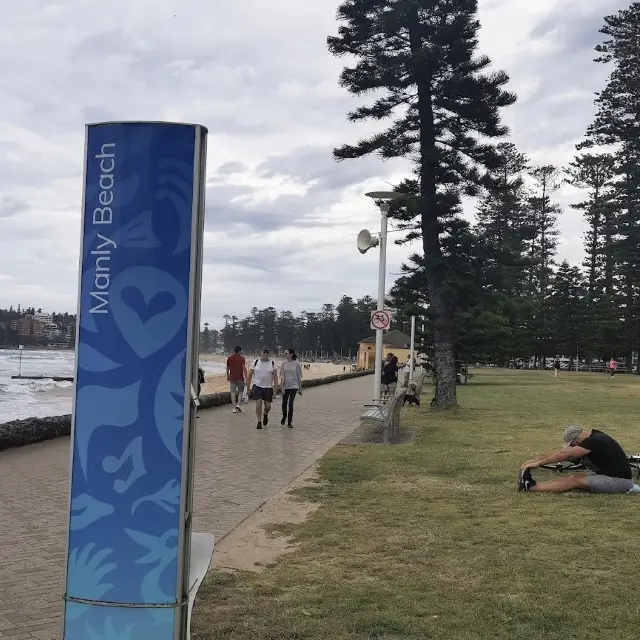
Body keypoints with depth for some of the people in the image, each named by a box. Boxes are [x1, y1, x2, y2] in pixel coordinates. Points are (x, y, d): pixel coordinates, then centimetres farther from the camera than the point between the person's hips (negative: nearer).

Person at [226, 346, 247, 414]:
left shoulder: (229, 358, 6)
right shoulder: (242, 358, -5)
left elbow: (227, 368, 13)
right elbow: (244, 368, -12)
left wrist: (227, 376, 27)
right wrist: (246, 378, -11)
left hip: (232, 378, 2)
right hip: (240, 378, -2)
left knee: (233, 392, 2)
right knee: (240, 391, 14)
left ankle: (234, 408, 0)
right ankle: (238, 404, -3)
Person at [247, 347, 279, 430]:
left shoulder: (272, 363, 1)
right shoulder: (256, 362, 1)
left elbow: (275, 377, 0)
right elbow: (250, 375, 7)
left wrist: (275, 388, -6)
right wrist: (248, 387, 5)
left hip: (268, 387, 1)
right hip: (257, 386, -1)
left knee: (268, 406, 1)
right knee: (258, 403, -13)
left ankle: (265, 414, 37)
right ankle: (259, 422, 0)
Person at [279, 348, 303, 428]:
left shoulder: (296, 364, -4)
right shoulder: (284, 364, 0)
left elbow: (299, 377, 2)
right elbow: (282, 376, -1)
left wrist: (300, 389, 5)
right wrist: (282, 387, -10)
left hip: (294, 386, -2)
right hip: (285, 386, 2)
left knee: (290, 404, -8)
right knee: (284, 403, 10)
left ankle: (289, 422, 2)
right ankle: (284, 416, 39)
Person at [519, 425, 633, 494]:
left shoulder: (595, 441, -24)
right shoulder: (591, 435, 4)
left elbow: (564, 454, -23)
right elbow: (563, 451, 6)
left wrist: (538, 463, -16)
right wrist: (535, 460, 3)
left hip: (620, 481, -9)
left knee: (574, 480, -17)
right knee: (573, 477, -5)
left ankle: (531, 487, -20)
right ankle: (533, 484, -13)